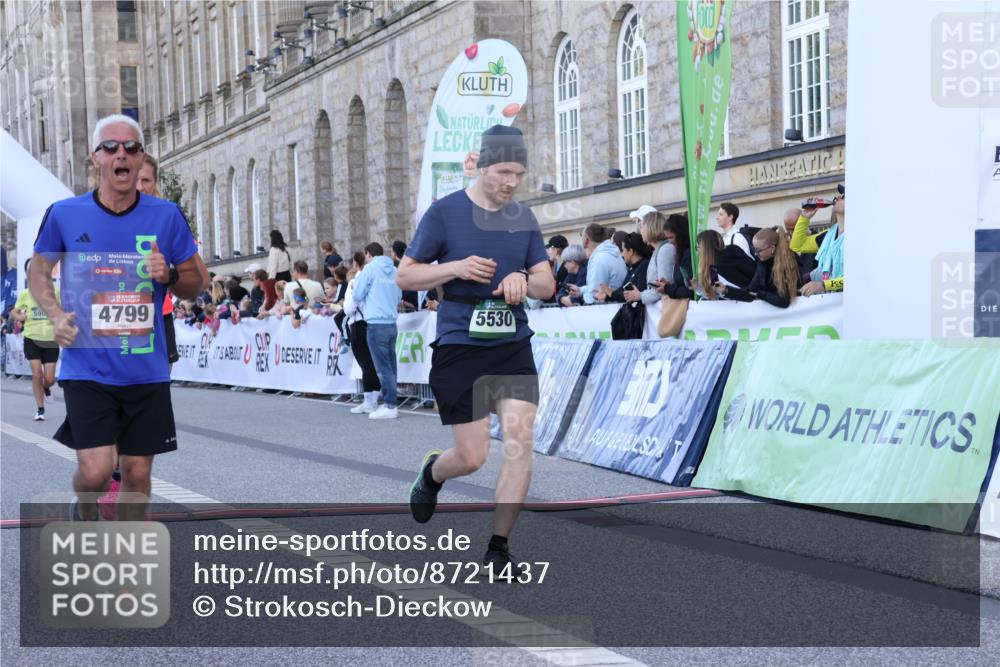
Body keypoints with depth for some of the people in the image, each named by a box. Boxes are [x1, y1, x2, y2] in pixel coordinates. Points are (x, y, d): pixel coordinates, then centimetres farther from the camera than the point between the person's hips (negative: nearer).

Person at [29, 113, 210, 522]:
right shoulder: (64, 215, -2)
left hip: (146, 370, 2)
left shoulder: (166, 216, 1)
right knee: (95, 471, -13)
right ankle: (84, 515, 22)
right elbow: (38, 270, 14)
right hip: (87, 369, -2)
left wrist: (170, 274, -13)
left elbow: (198, 282, 9)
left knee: (137, 472, 8)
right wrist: (56, 315, -4)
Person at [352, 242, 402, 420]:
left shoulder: (370, 269, -6)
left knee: (383, 367, -5)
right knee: (390, 365, 11)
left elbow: (358, 295, -1)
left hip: (376, 324, -6)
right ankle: (390, 403, 14)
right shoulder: (394, 271, 10)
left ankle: (390, 406, -6)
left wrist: (357, 281, 17)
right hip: (392, 323, 6)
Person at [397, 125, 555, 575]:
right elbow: (405, 276, -1)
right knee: (472, 458, -2)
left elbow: (547, 285, 11)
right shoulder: (444, 212, -4)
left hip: (513, 346, 4)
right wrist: (456, 268, -18)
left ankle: (497, 550, -2)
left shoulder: (523, 217, 8)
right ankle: (432, 473, 36)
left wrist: (524, 279, -12)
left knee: (520, 438, -12)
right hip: (460, 348, -3)